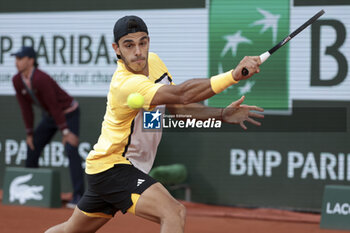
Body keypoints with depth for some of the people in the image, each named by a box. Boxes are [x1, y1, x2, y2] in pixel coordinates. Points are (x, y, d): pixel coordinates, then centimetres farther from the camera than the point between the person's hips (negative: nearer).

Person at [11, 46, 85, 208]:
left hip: (68, 113, -8)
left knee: (71, 149, -23)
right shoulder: (17, 81, -9)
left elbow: (54, 105, -30)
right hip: (49, 116, 9)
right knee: (32, 148, 11)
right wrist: (29, 133, 0)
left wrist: (65, 132, -27)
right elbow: (25, 107, -1)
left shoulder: (40, 79, -32)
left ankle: (78, 196, -24)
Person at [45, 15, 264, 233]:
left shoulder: (154, 61, 0)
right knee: (174, 213, -27)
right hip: (111, 166, -10)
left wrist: (222, 114, -10)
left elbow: (177, 106, 6)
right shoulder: (125, 84, -29)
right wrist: (234, 75, -48)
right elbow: (182, 94, -41)